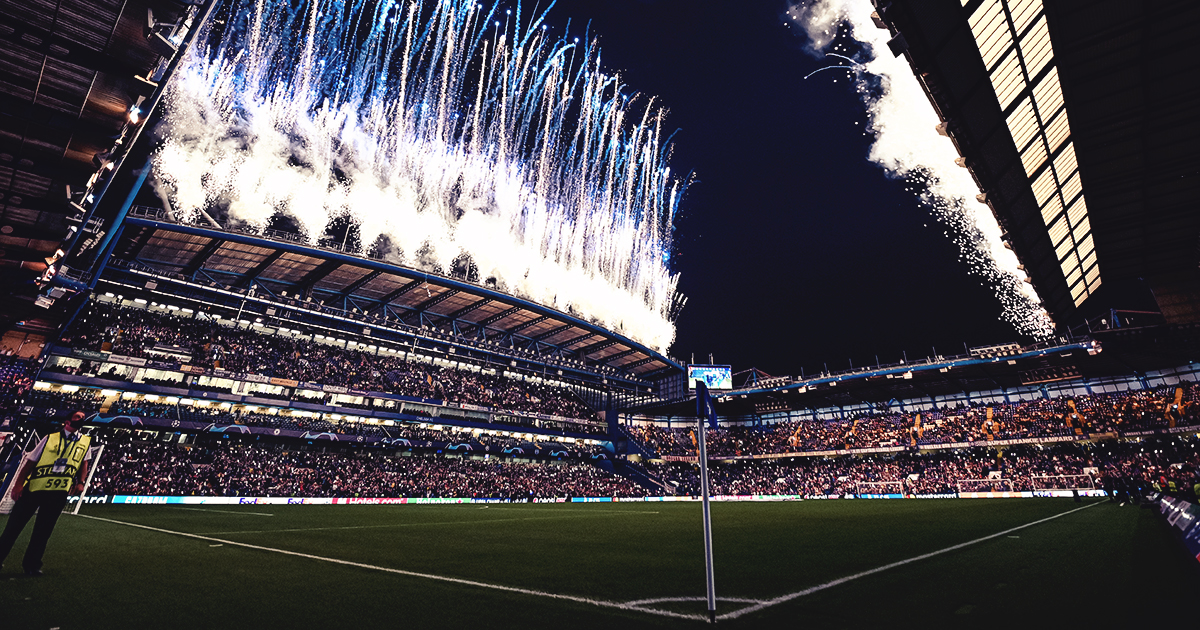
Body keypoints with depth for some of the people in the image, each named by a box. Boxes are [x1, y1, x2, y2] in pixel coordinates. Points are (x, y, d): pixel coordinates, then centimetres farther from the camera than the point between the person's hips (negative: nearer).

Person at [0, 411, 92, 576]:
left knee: (43, 530, 4)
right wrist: (18, 484, -2)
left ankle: (31, 564, 16)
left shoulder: (85, 442, 14)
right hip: (33, 487, -1)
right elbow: (30, 461, 6)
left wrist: (80, 482, 4)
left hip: (59, 492, 1)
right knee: (14, 525, 6)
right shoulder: (51, 438, 7)